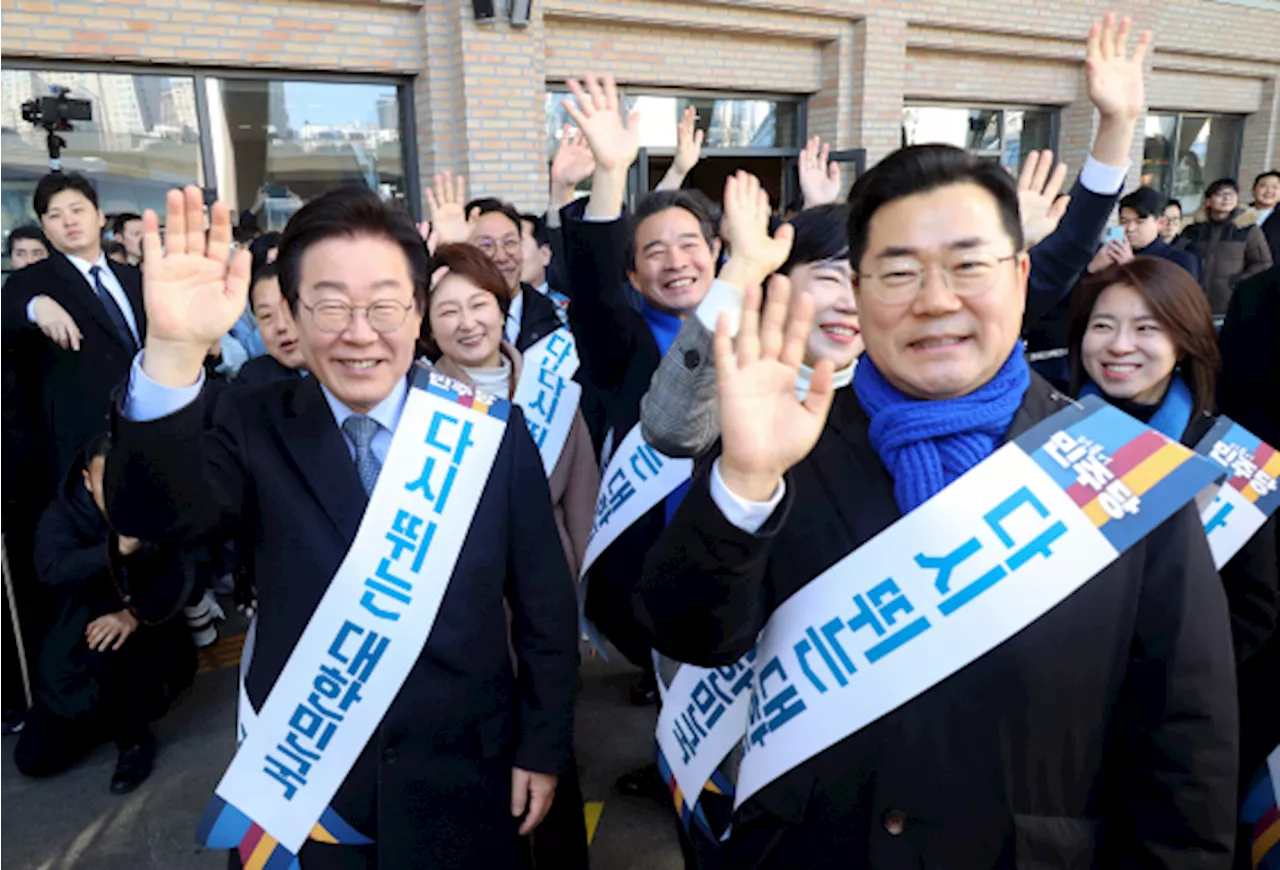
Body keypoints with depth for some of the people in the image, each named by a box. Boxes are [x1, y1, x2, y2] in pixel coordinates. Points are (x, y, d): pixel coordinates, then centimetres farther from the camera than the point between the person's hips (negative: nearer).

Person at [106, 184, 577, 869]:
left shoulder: (492, 428, -10)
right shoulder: (256, 428, -8)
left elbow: (544, 606, -5)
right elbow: (153, 513, -26)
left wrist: (543, 747, -1)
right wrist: (173, 351, -41)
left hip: (462, 781, 0)